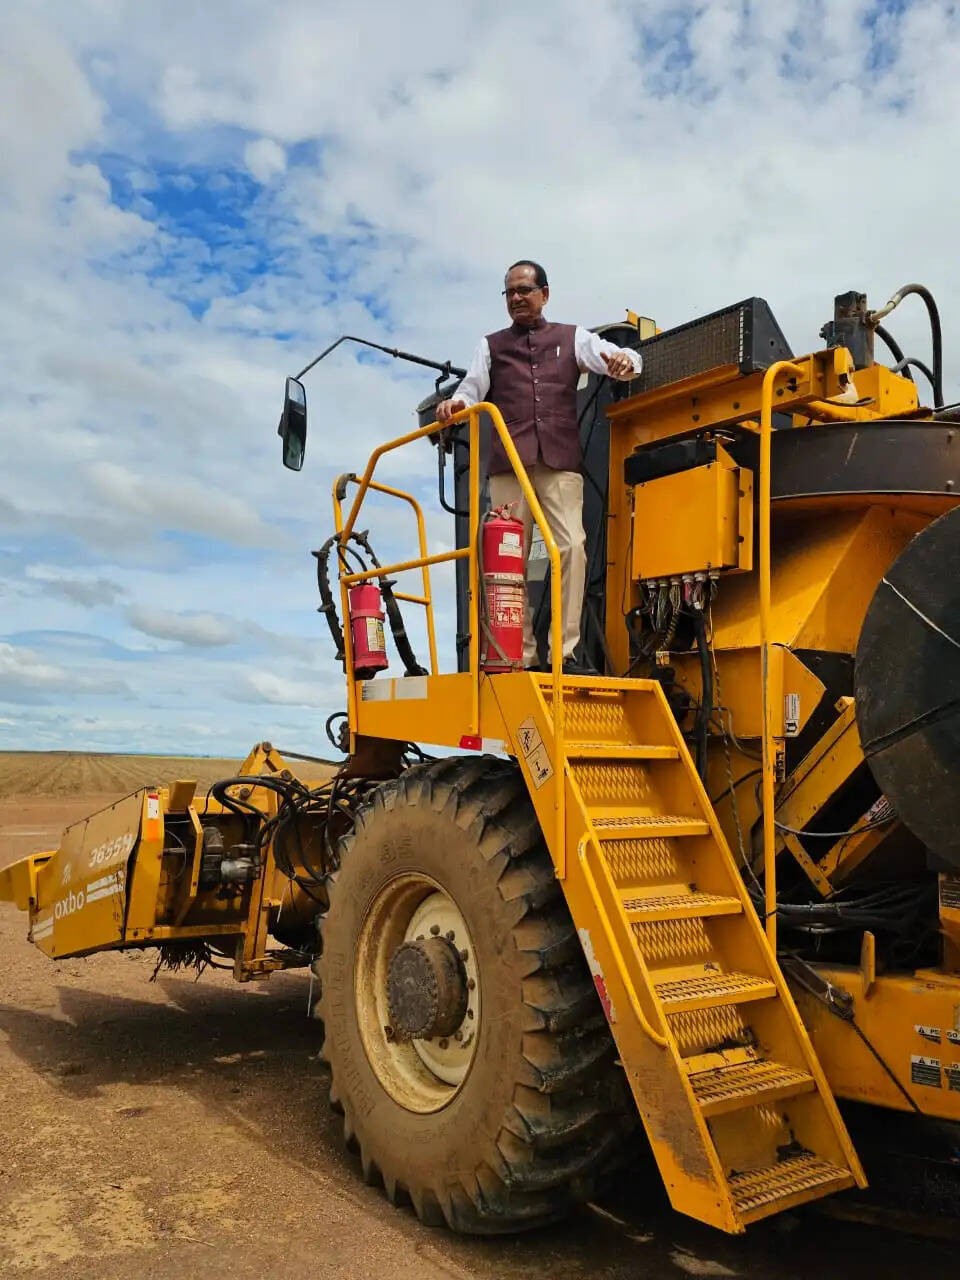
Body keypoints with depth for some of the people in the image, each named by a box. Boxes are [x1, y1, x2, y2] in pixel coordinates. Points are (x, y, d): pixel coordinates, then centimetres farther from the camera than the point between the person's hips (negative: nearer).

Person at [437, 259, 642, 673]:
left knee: (572, 547, -15)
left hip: (560, 462, -1)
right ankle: (521, 656, -2)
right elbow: (473, 387, 10)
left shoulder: (572, 338, 20)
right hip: (508, 464, 1)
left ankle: (566, 653, -13)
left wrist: (624, 362, -17)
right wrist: (456, 403, -14)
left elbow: (620, 357, 8)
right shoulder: (491, 345, 22)